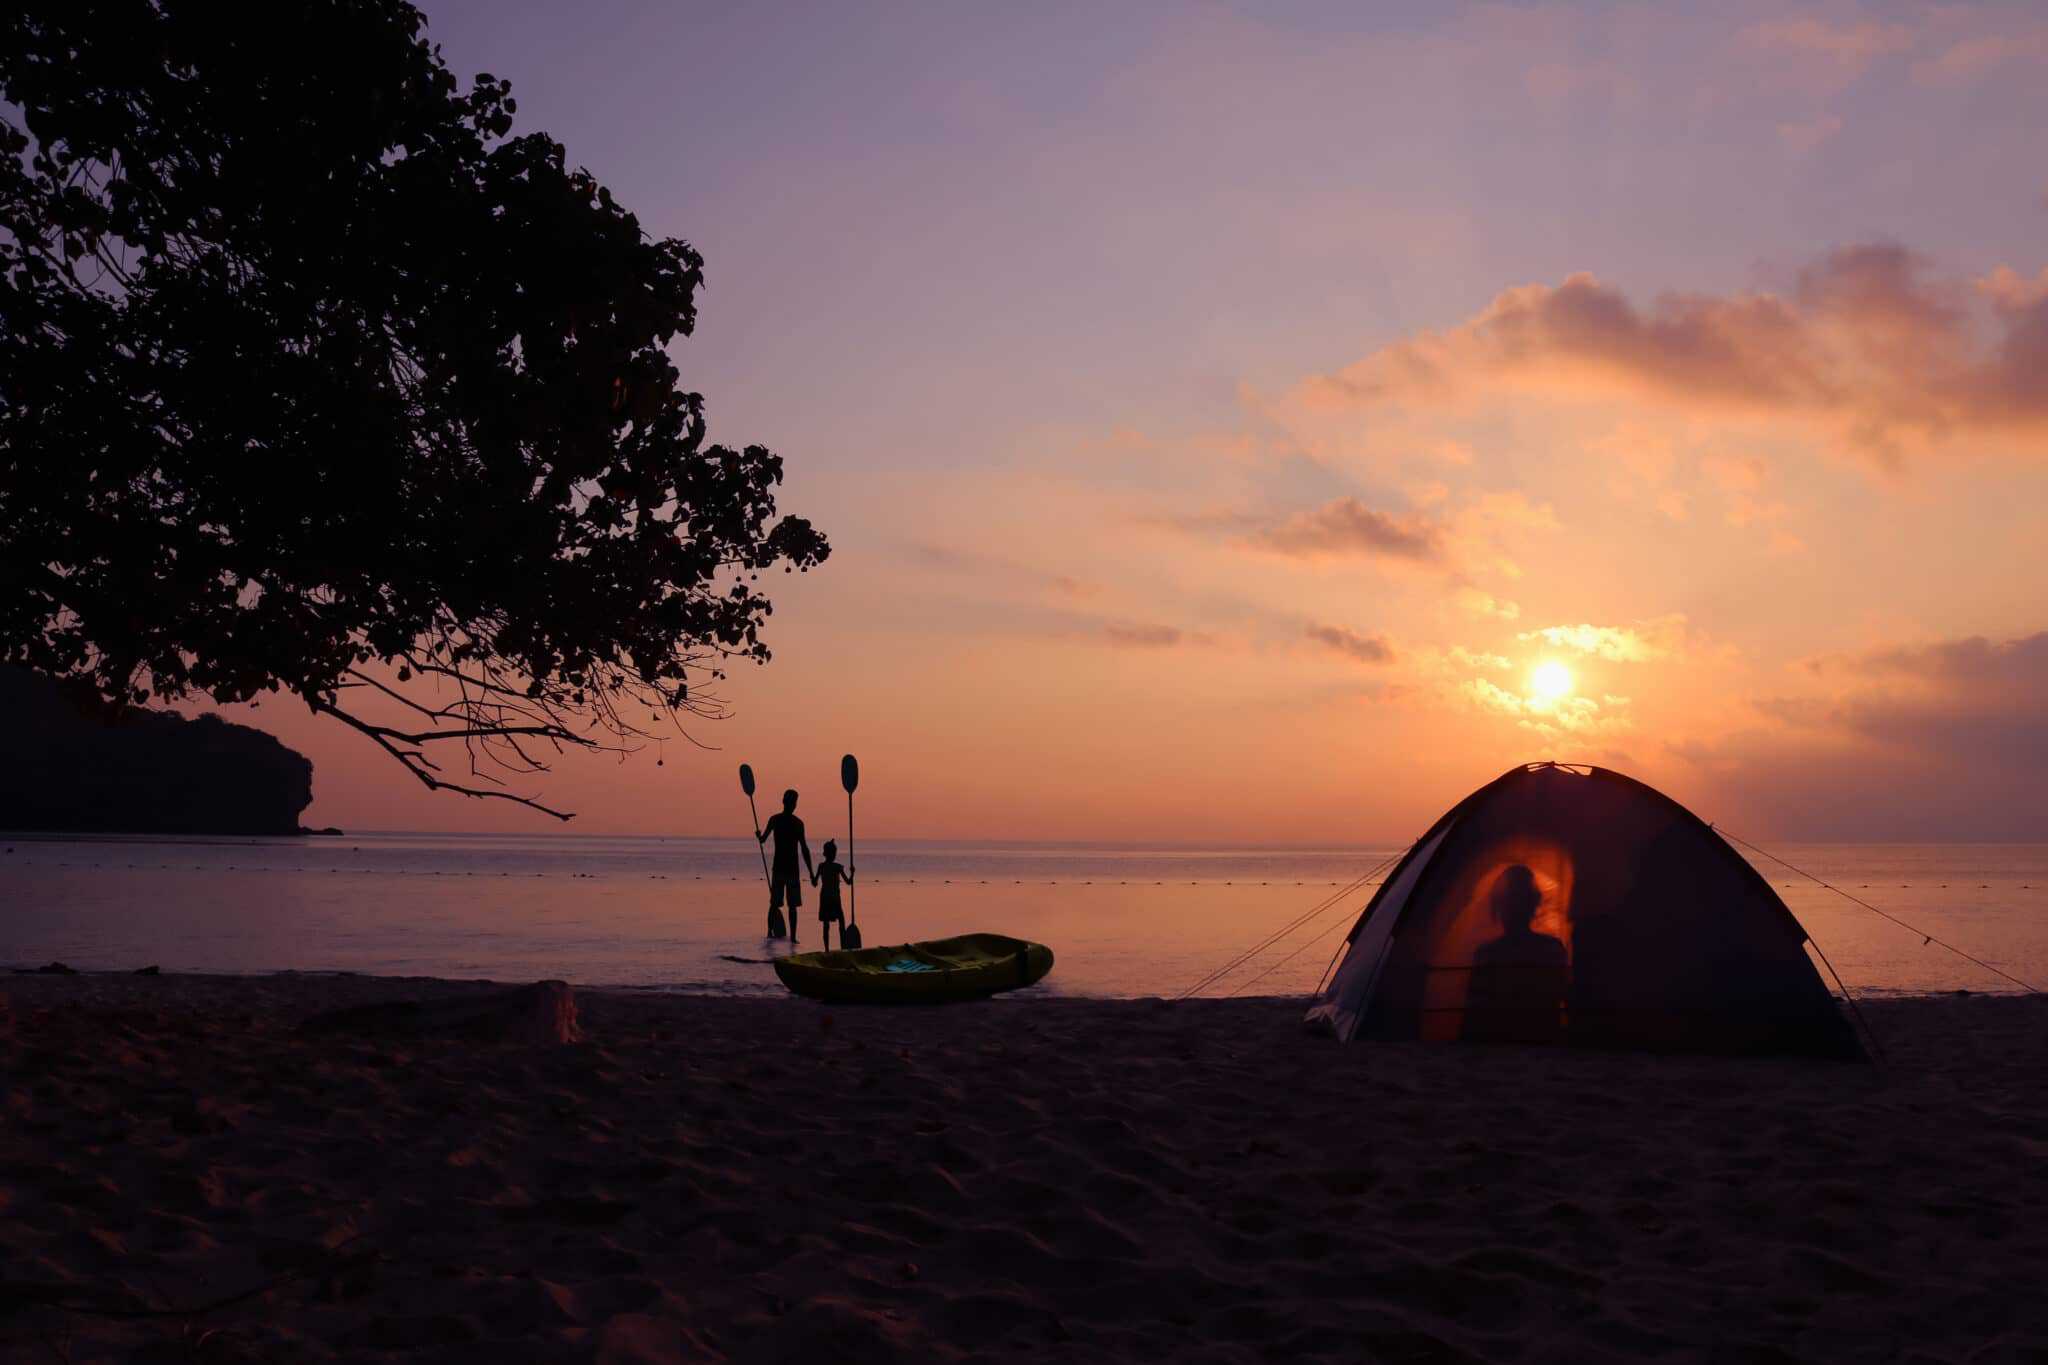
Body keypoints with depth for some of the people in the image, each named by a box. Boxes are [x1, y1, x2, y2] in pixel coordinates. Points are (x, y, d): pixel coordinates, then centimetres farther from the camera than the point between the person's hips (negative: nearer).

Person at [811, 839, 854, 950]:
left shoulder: (821, 866, 0)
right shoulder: (838, 867, -8)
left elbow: (815, 883, 1)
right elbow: (848, 881, -5)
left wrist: (811, 875, 20)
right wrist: (852, 872, 10)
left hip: (824, 898, 3)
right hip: (835, 898, -3)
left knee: (826, 924, 6)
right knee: (841, 921, 8)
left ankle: (827, 948, 3)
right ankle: (843, 946, 3)